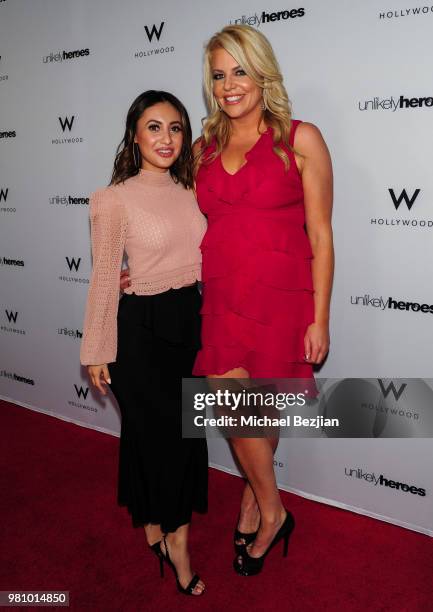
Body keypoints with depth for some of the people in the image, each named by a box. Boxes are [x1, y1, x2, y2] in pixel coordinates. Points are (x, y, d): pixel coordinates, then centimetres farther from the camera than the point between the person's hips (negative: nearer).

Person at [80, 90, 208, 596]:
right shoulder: (115, 199, -10)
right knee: (155, 429, 7)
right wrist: (97, 351, -6)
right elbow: (104, 279, -8)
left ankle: (162, 526, 37)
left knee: (184, 428, 14)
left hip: (190, 320, 6)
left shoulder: (189, 191, 5)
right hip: (142, 326, -5)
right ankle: (173, 533, 29)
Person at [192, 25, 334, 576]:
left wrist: (319, 319, -7)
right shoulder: (205, 147, 10)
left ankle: (256, 500, 32)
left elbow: (320, 236, -4)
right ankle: (270, 509, 27)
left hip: (280, 297, -3)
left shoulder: (300, 139, -2)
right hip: (221, 296, 3)